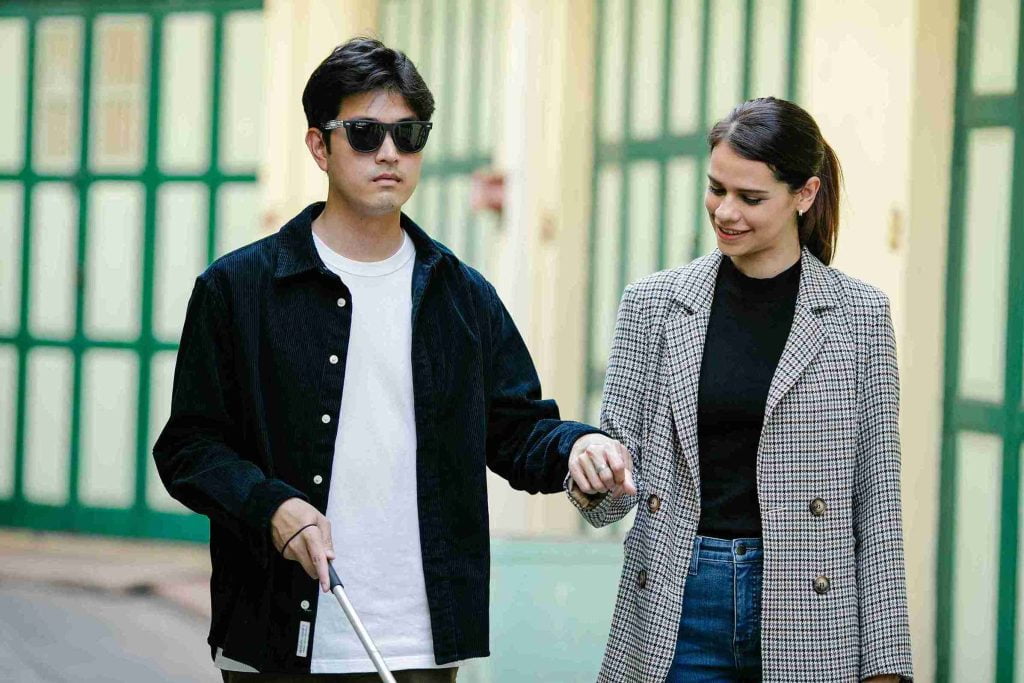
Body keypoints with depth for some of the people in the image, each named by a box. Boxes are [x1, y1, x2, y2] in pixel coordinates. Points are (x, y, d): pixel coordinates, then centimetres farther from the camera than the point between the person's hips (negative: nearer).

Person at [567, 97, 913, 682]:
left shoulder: (858, 314, 0)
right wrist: (591, 474, -18)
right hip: (675, 617, 1)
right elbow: (611, 501, 6)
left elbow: (877, 500, 1)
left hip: (807, 620, -1)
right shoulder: (653, 304, 4)